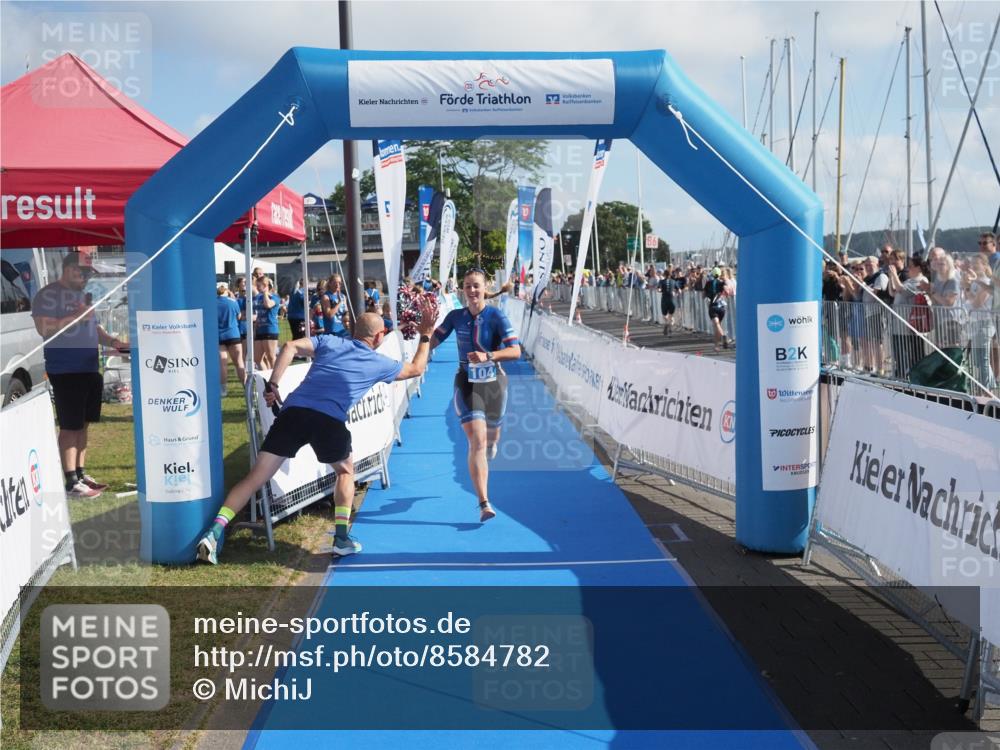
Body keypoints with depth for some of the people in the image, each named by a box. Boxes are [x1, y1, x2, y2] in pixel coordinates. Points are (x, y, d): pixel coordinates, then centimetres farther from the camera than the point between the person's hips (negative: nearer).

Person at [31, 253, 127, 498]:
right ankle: (71, 482, -7)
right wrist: (76, 317, -20)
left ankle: (81, 474, 19)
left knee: (83, 424, 12)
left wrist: (112, 341, 7)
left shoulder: (84, 295, 19)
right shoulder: (48, 294, -7)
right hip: (65, 370, -8)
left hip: (90, 368, 8)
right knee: (70, 426, -8)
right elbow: (43, 328, -17)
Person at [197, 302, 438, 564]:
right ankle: (341, 537, 19)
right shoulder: (378, 363, 19)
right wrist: (426, 337, 46)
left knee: (255, 477, 3)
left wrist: (273, 385, 8)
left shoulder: (329, 342, 23)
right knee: (345, 471, 26)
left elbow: (290, 347, 8)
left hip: (293, 411, 2)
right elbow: (416, 368, 35)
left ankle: (216, 529, -9)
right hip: (329, 420, -2)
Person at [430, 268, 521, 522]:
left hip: (494, 382, 0)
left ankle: (491, 443, 62)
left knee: (491, 436, 19)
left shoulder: (496, 316, -12)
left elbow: (515, 350, -19)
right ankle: (484, 504, -16)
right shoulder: (456, 316, -3)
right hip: (467, 384, 0)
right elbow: (434, 340, 8)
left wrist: (488, 355, -33)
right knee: (476, 441, -15)